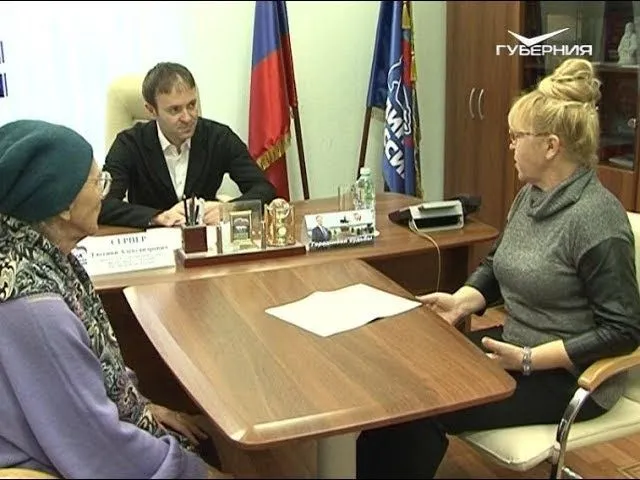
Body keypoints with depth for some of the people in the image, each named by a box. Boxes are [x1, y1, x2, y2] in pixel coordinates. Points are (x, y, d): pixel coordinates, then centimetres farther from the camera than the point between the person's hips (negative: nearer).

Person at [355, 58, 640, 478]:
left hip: (568, 376, -8)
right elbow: (496, 267, 17)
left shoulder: (595, 218, -22)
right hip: (516, 346, 8)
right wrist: (461, 301, -3)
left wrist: (529, 360, -23)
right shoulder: (530, 195, 4)